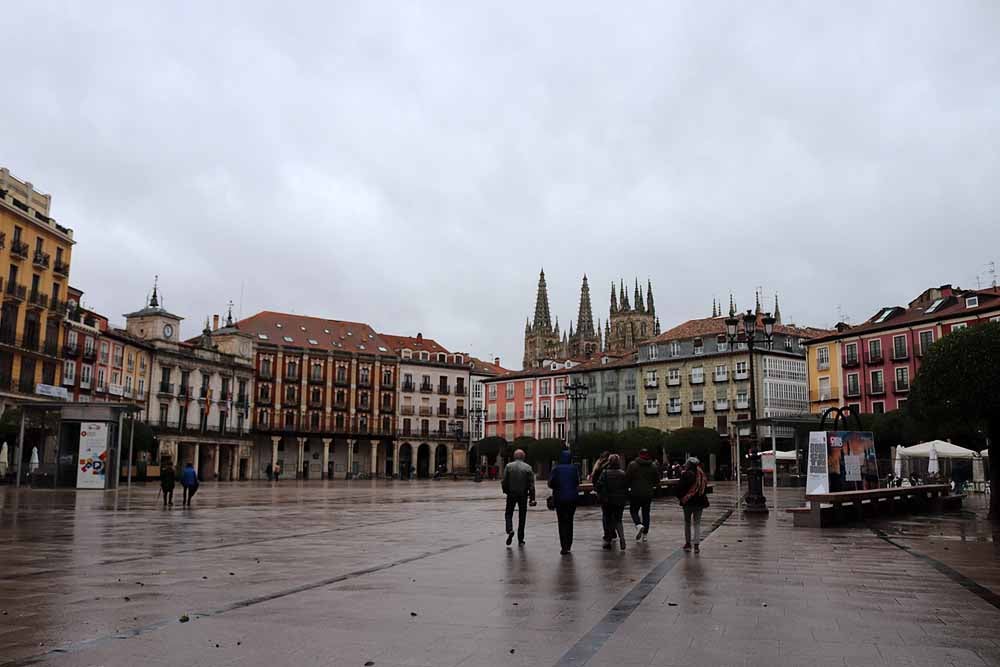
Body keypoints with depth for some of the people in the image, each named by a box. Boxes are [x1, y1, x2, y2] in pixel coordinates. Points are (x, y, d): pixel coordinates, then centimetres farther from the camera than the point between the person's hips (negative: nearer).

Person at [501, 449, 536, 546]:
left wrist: (505, 491, 12)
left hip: (511, 494, -1)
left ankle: (510, 530, -15)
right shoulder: (528, 468, -2)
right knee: (522, 516, 11)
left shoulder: (508, 466, -4)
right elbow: (531, 484, -5)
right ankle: (520, 539, 14)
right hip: (523, 495, 1)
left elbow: (504, 481, -5)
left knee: (508, 513, 12)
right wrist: (532, 498, -3)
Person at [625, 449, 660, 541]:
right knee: (646, 513, 11)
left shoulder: (633, 465, -6)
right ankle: (644, 534, 12)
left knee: (634, 510, 9)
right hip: (648, 494, 3)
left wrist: (628, 487, 10)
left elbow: (627, 478, -7)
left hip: (635, 493, -3)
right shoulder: (653, 466, 4)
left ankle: (639, 525, -18)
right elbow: (657, 480, 8)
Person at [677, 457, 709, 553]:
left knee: (687, 522, 13)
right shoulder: (702, 475, -1)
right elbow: (705, 487, 8)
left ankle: (688, 543, 15)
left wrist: (680, 497, 4)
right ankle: (697, 545, 1)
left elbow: (679, 488, -12)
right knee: (697, 523, 9)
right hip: (699, 502, 3)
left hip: (687, 502, -3)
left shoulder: (685, 474, -13)